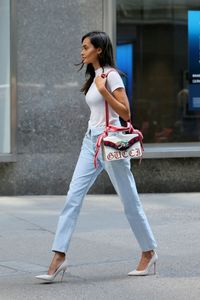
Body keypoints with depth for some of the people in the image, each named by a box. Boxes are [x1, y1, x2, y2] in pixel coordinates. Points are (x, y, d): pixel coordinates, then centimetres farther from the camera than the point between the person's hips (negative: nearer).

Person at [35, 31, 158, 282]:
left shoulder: (111, 75, -10)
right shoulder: (94, 76, 15)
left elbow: (125, 113, -15)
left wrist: (103, 90, -22)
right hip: (91, 141, 8)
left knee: (129, 200, 3)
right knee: (73, 197, -4)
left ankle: (149, 253, 19)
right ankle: (59, 257, -7)